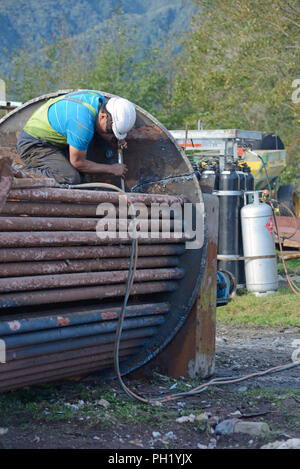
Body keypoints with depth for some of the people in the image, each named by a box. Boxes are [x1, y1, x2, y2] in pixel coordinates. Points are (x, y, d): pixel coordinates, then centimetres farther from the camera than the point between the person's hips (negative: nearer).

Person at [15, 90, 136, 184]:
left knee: (80, 174, -2)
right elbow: (78, 163, -18)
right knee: (71, 179, -28)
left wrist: (117, 138, -2)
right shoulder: (83, 124, -32)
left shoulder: (98, 97, -6)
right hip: (33, 145, -10)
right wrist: (112, 169, -10)